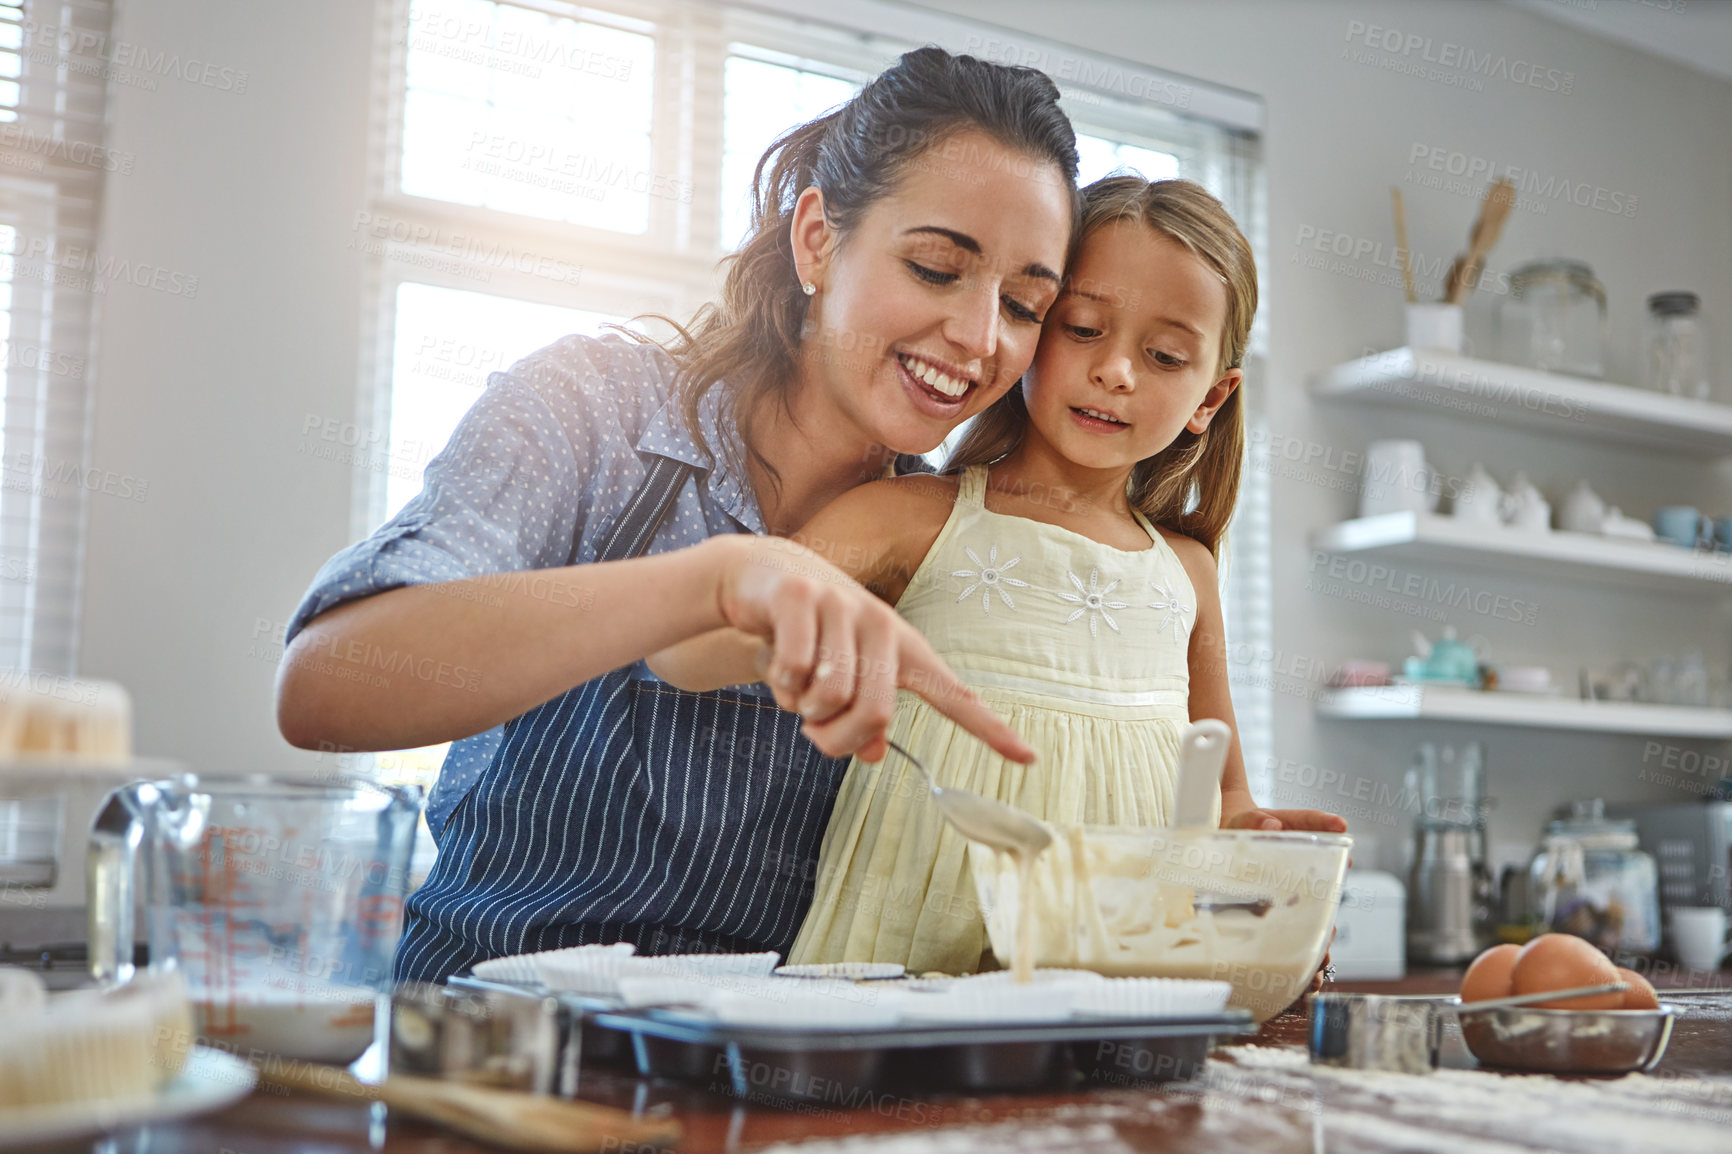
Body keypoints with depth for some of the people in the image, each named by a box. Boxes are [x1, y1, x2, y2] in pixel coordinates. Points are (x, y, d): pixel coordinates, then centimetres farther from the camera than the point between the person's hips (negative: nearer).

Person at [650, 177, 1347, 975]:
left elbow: (1220, 791, 24)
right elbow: (676, 646, -8)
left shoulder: (1184, 569, 14)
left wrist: (1244, 828, 0)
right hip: (926, 955, -3)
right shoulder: (915, 517, 1)